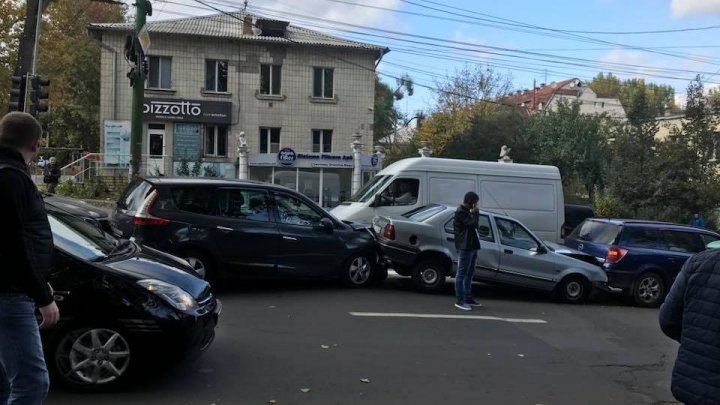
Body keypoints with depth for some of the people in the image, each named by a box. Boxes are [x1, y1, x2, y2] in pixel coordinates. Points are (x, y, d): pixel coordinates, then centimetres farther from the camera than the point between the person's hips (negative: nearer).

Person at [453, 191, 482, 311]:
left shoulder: (467, 211, 18)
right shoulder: (460, 212, -12)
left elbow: (475, 225, 19)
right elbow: (472, 224, -20)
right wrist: (475, 213, -8)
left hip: (472, 247, 10)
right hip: (465, 247, -10)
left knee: (469, 274, 15)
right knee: (462, 274, -6)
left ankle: (468, 298, 23)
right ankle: (459, 301, -3)